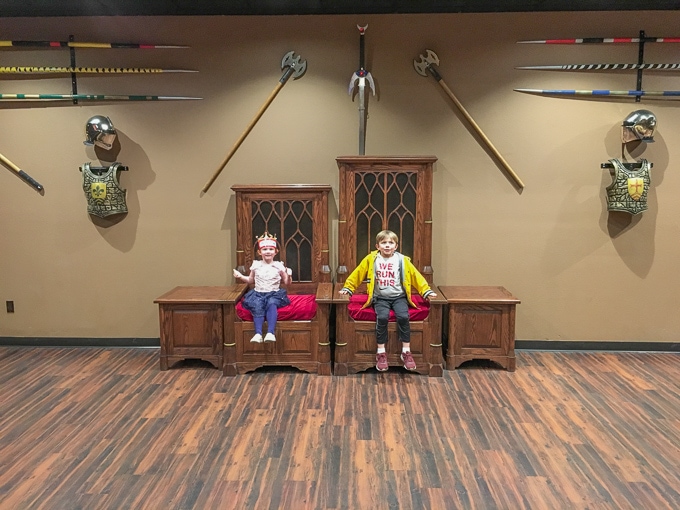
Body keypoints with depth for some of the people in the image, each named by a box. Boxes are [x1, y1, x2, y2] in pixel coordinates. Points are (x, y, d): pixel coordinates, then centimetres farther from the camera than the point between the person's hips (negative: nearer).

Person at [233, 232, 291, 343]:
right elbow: (251, 280, 22)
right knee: (257, 306, -30)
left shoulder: (279, 266, 2)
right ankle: (258, 333, -40)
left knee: (272, 304, -34)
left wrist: (288, 276, -15)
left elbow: (286, 283, 6)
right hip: (258, 293, 2)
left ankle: (270, 332, -43)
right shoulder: (256, 265, 8)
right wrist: (240, 276, 6)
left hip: (274, 293, -2)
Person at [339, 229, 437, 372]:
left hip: (399, 297, 1)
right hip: (381, 298, -1)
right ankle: (381, 353, -15)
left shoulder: (402, 260, 5)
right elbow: (357, 274, 10)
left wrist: (426, 291, 3)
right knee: (382, 317, -29)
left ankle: (406, 352, -12)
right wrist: (347, 288, 6)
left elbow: (416, 276, 8)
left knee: (403, 316, -27)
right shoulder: (371, 259, 3)